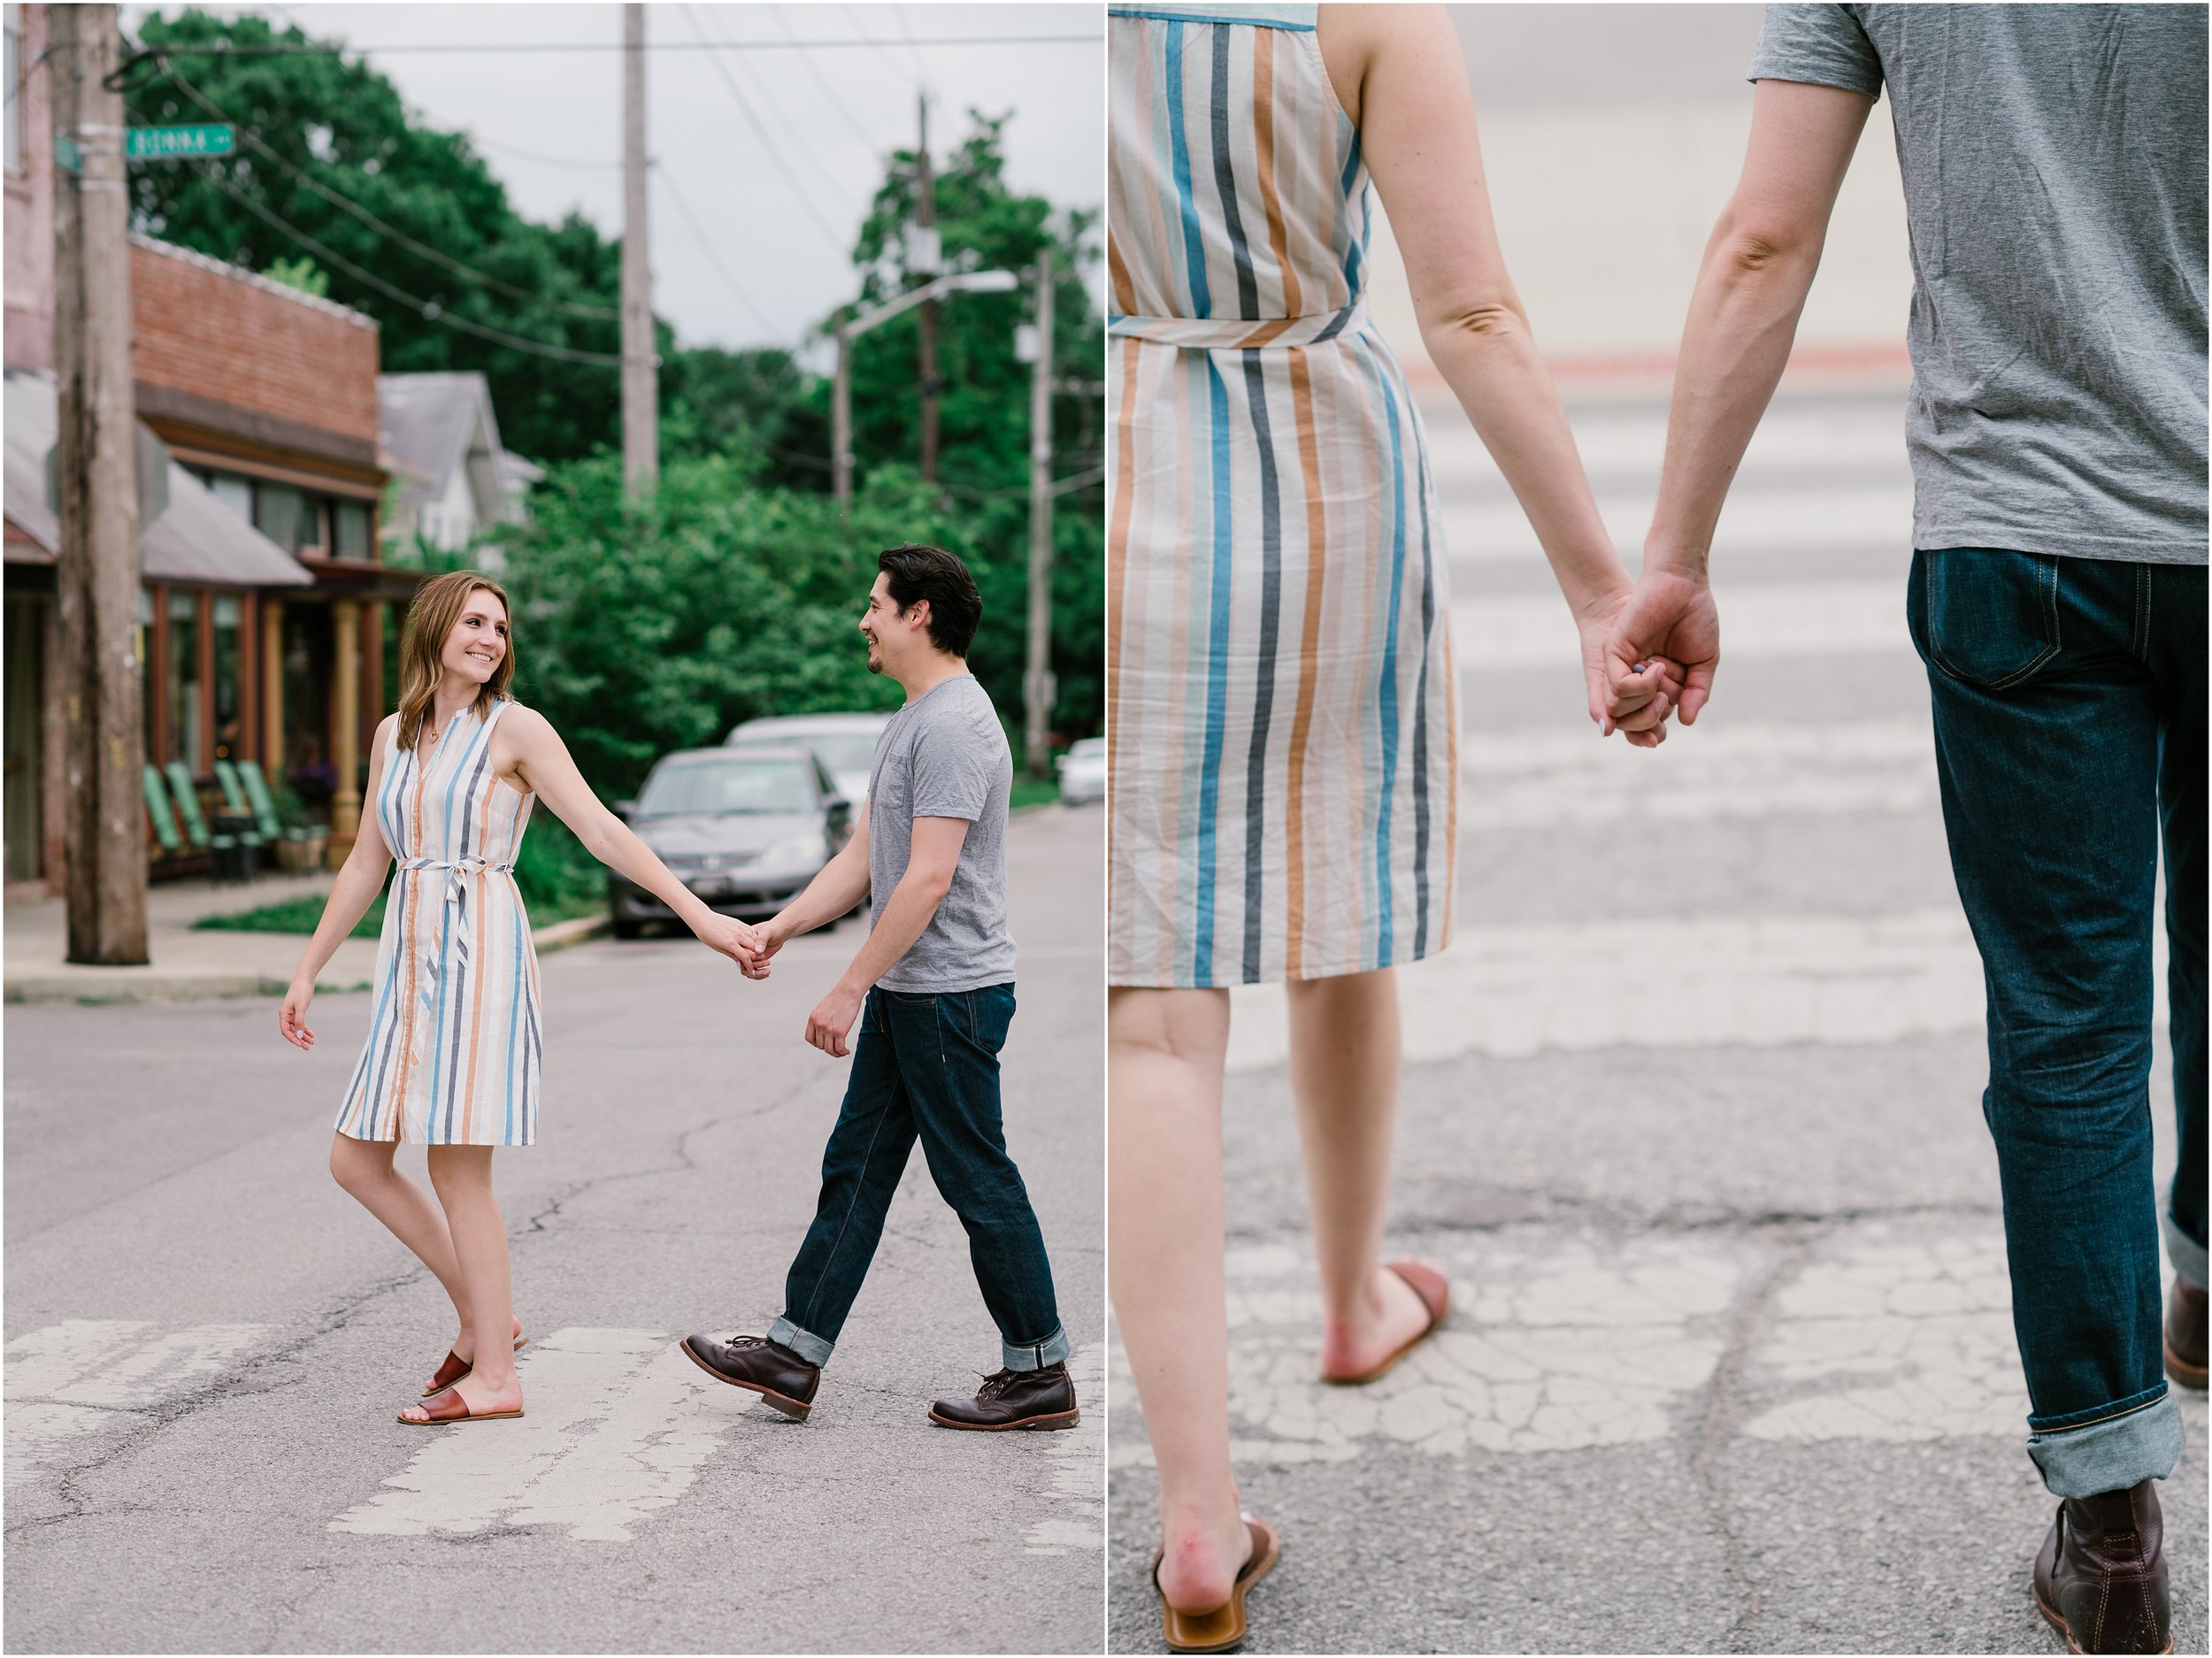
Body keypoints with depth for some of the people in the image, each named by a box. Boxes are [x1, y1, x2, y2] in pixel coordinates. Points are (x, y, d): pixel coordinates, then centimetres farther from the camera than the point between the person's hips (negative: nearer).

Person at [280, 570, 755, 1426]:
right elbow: (365, 864, 21)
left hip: (479, 953, -7)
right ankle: (483, 1316, 18)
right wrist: (307, 971, 22)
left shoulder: (515, 728, -4)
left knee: (456, 1163, -7)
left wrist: (700, 916, -18)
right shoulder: (394, 735, 14)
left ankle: (492, 1378, 1)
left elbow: (603, 832, -10)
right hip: (410, 957, 7)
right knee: (356, 1159, 5)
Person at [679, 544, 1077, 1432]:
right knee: (855, 1168, 11)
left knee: (979, 1183, -2)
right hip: (906, 995, 11)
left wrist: (851, 989, -24)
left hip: (951, 994, -11)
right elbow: (864, 857, 18)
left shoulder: (953, 726, -20)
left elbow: (928, 878, -26)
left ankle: (1040, 1374, 8)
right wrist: (778, 928, 10)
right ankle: (793, 1355, 16)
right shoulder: (913, 720, 15)